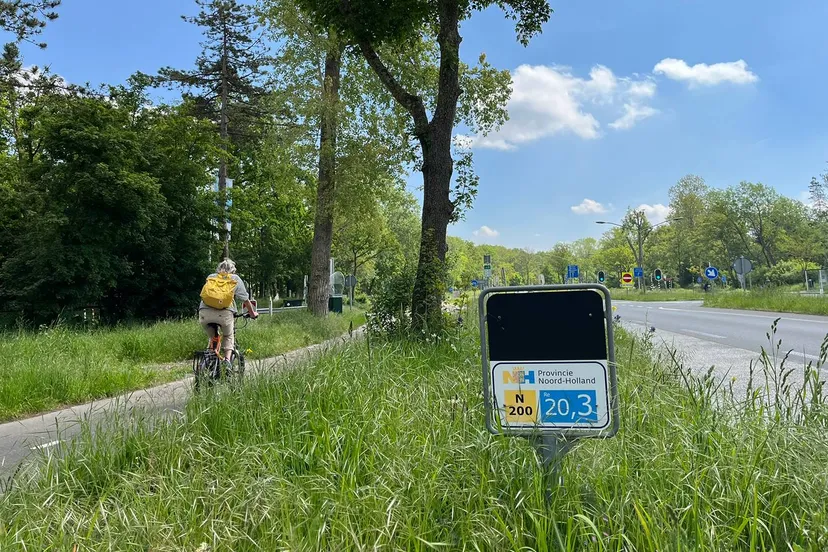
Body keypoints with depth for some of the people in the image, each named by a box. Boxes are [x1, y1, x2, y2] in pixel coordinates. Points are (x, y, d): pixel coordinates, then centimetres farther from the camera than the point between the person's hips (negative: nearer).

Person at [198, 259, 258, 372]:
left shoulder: (210, 277, 29)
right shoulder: (235, 279, 22)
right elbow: (245, 299, 22)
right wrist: (252, 313, 38)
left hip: (204, 312, 2)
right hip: (224, 312, -2)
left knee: (212, 338, 24)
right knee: (228, 337, 20)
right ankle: (227, 359, -1)